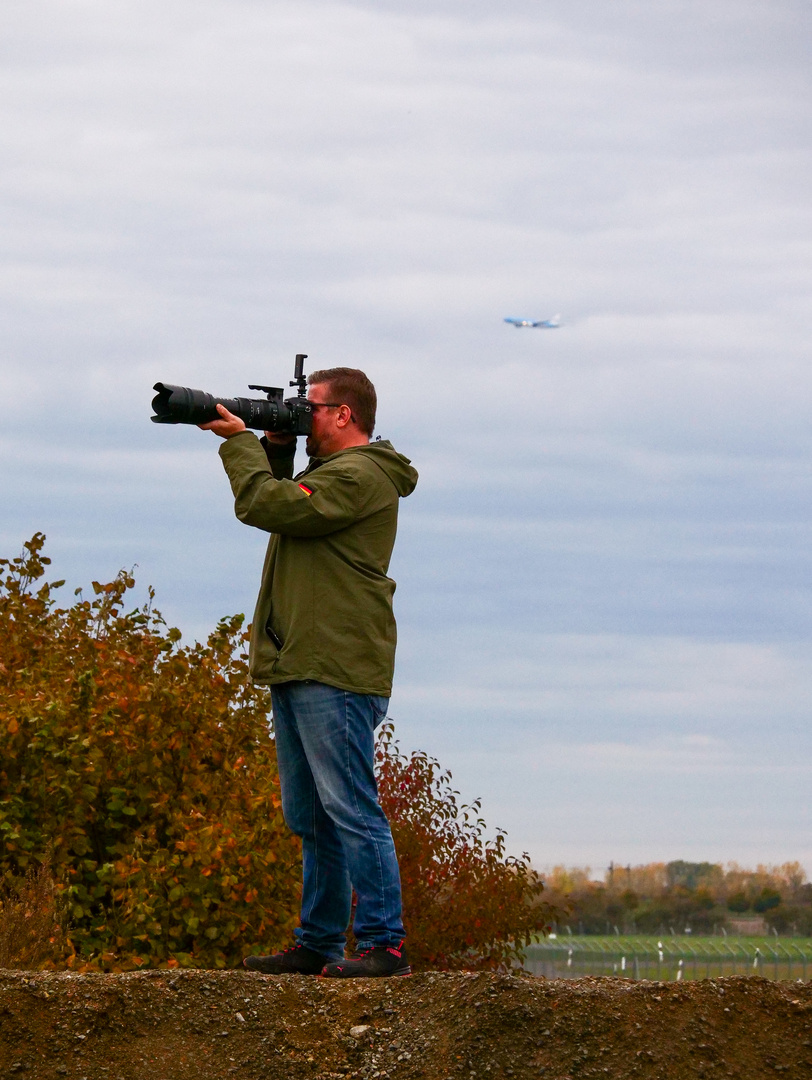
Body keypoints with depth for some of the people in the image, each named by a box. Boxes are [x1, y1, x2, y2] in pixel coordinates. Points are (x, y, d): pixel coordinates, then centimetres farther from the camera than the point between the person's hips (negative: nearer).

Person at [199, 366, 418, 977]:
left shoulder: (359, 476, -12)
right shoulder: (333, 473, 22)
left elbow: (266, 507, -18)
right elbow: (281, 506, 29)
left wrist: (239, 442, -4)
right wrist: (274, 449, 15)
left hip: (336, 674, -11)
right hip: (300, 671, 11)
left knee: (350, 809, -12)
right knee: (310, 818, 12)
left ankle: (384, 944, -12)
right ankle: (319, 944, 17)